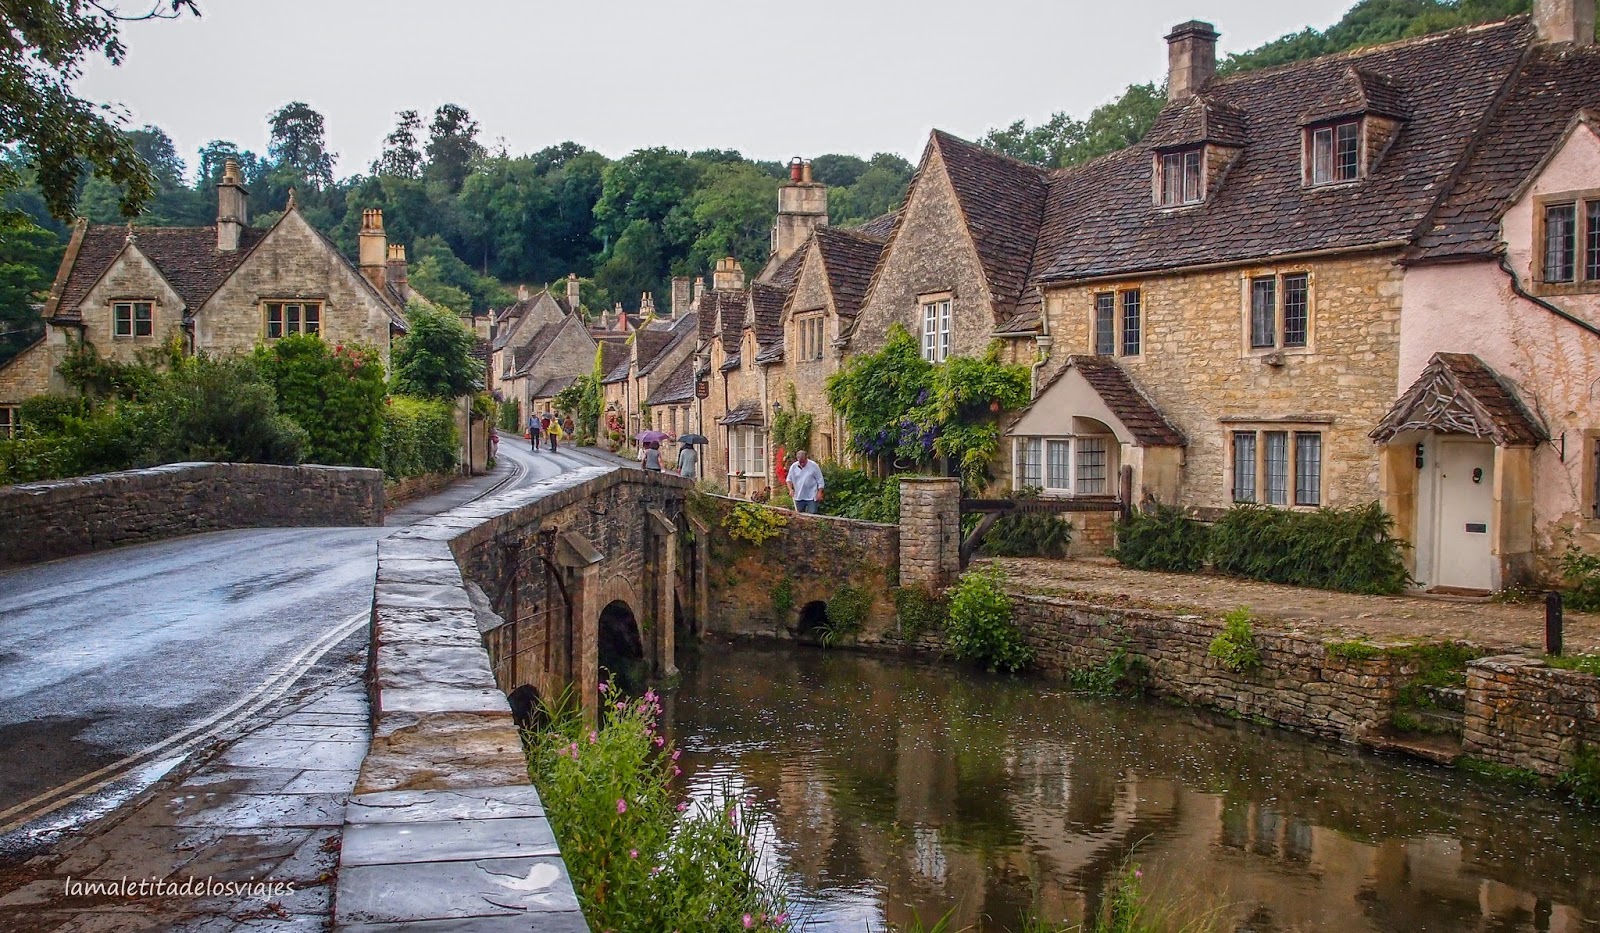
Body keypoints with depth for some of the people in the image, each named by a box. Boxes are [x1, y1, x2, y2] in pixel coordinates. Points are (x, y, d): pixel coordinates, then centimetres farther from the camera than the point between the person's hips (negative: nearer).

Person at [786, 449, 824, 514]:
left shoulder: (813, 466, -5)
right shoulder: (793, 466, 3)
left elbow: (820, 480, -1)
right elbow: (789, 479, 13)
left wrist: (819, 493, -7)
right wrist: (790, 489, -3)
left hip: (811, 497, -3)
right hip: (798, 497, 3)